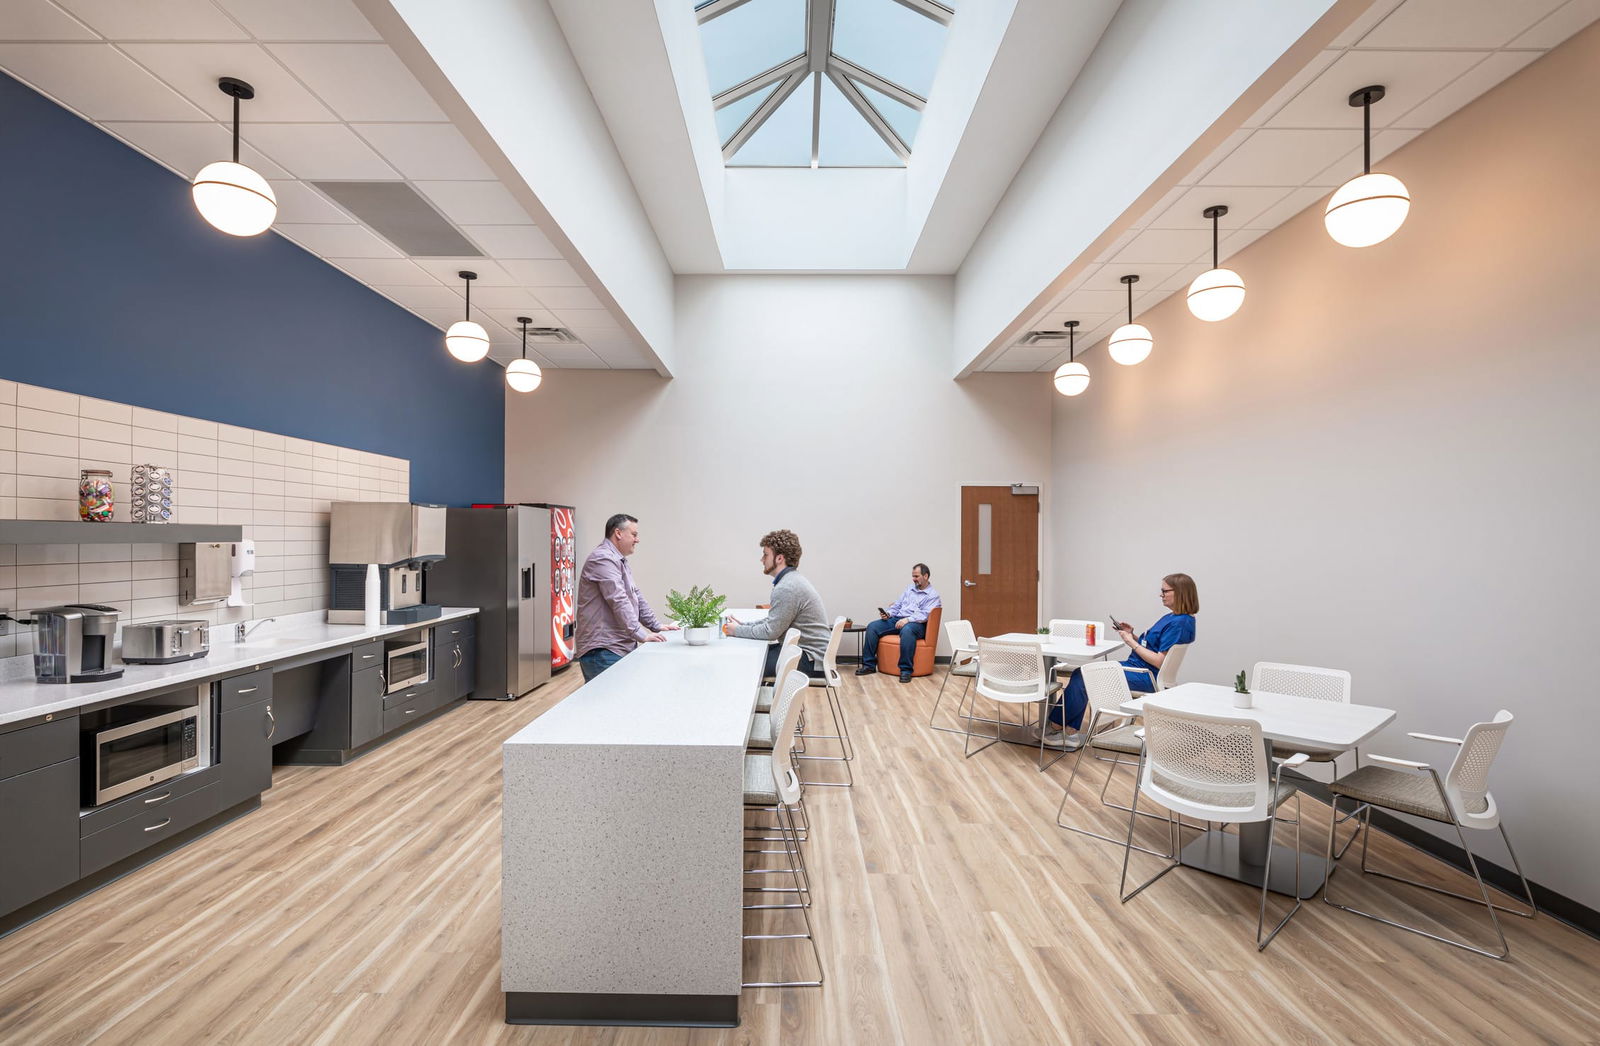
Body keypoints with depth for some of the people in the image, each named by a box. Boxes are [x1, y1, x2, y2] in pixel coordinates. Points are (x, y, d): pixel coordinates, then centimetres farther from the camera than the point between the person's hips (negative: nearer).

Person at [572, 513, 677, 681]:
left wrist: (657, 626, 17)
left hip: (622, 647, 10)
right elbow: (619, 601, -21)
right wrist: (641, 635, -22)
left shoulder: (620, 561, 22)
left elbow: (636, 597, 24)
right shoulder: (603, 559, -12)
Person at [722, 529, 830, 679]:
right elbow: (773, 620, 18)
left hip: (811, 660, -10)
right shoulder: (791, 580, 13)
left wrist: (737, 630, -6)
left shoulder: (786, 588, -21)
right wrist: (744, 625, 8)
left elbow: (771, 632, -19)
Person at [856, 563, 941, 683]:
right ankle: (869, 665, -10)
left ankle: (906, 669, -32)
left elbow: (925, 615, -13)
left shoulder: (933, 595, 2)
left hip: (916, 623, -7)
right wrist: (888, 613, 2)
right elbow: (897, 605, 23)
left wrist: (907, 619, -26)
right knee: (872, 627, -14)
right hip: (897, 619, 7)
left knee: (907, 630, -42)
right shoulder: (909, 589, 23)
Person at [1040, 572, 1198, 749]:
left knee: (1083, 679, -14)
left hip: (1146, 677, -10)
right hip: (1136, 667, 10)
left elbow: (1160, 662, -21)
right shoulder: (1171, 618, 14)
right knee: (1081, 674, -2)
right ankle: (1074, 734, -3)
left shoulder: (1180, 623, -17)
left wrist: (1132, 643, -13)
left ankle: (1057, 726, 2)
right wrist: (1133, 635, 5)